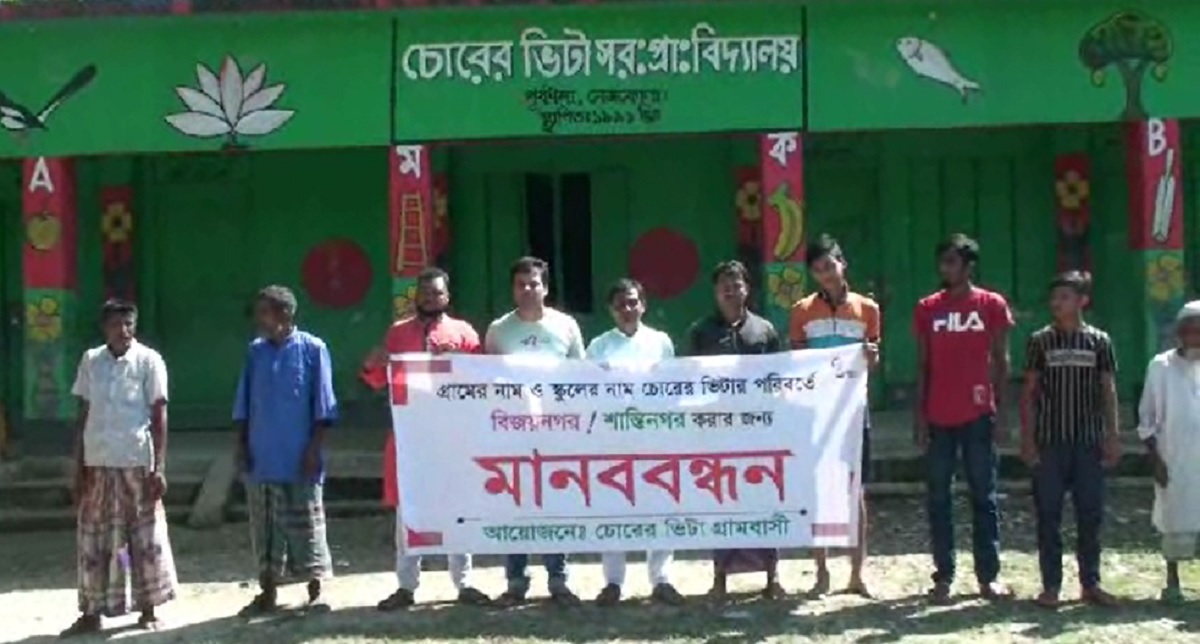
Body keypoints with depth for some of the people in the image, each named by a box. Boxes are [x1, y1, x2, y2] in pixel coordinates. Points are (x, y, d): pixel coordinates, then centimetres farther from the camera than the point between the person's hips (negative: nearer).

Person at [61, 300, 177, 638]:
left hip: (137, 463, -3)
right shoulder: (90, 361, 6)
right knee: (93, 541, 7)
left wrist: (158, 467, -11)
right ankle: (91, 612, 15)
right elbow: (84, 416, 9)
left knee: (146, 539, 3)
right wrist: (79, 468, 6)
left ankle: (148, 609, 15)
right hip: (98, 464, 3)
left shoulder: (149, 360, -4)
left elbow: (159, 417, -5)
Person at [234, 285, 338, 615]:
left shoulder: (312, 349, -6)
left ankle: (315, 591, 12)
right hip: (262, 458, 4)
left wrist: (315, 447, -10)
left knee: (306, 524, 2)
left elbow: (322, 406, -6)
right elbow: (244, 404, 12)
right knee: (264, 526, 9)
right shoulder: (256, 352, 7)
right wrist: (241, 443, 5)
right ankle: (268, 592, 18)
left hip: (299, 458, -4)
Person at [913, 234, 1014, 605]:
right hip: (938, 418, 2)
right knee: (937, 498, 3)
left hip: (978, 415, -2)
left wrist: (1000, 413, -2)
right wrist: (919, 415, 1)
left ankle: (989, 576, 10)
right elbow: (922, 365, 8)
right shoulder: (928, 309, 6)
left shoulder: (992, 305, 2)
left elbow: (1000, 361, 4)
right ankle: (943, 577, 9)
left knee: (984, 496, 4)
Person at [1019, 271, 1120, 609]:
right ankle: (1051, 585, 8)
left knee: (1090, 515, 5)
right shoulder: (1040, 340, 3)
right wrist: (1027, 437, -3)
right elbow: (1029, 391, 4)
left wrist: (1113, 435, 0)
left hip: (1089, 441, 1)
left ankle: (1090, 583, 14)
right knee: (1048, 515, 1)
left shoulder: (1099, 341, 5)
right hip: (1049, 441, -1)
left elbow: (1108, 391, 7)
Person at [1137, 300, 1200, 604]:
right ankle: (1173, 582, 18)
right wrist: (1155, 459, -5)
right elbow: (1147, 418, 2)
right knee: (1175, 521, 4)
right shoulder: (1161, 366, -1)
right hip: (1174, 460, -1)